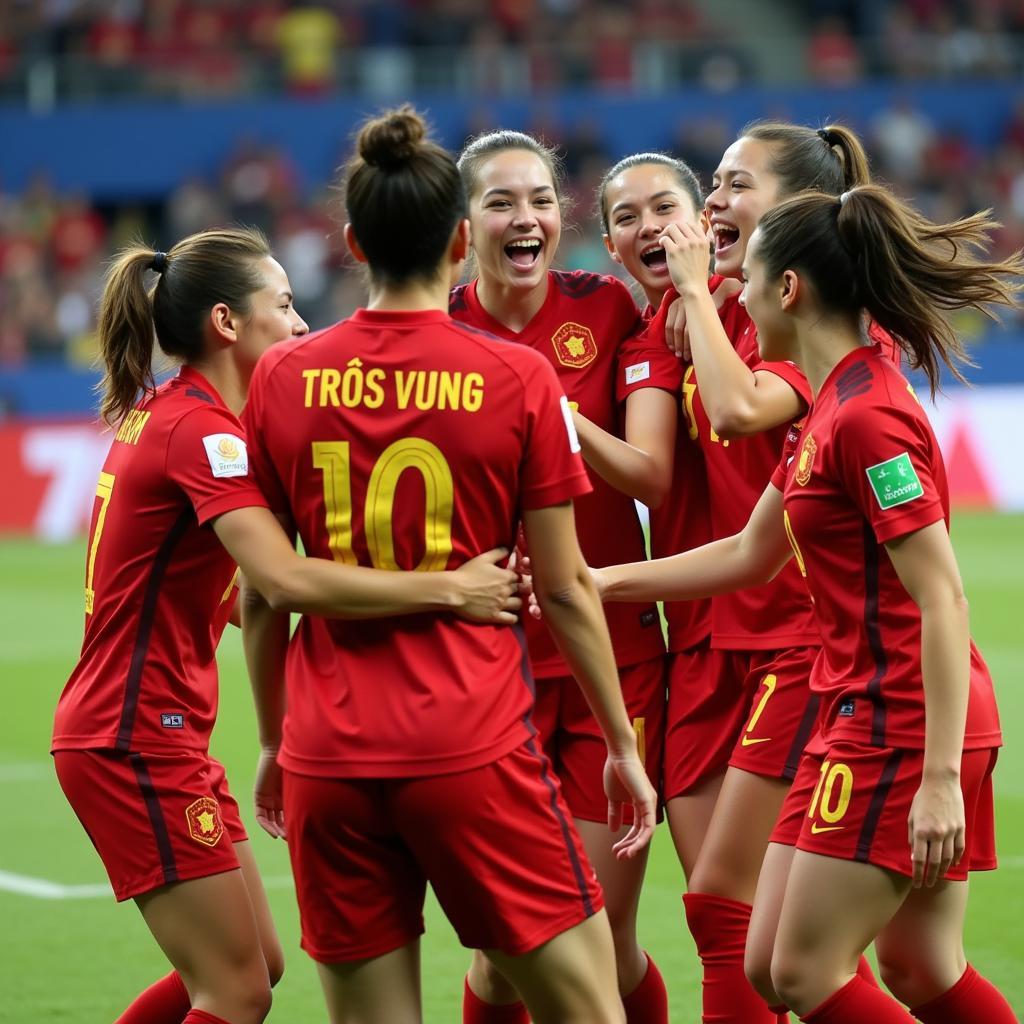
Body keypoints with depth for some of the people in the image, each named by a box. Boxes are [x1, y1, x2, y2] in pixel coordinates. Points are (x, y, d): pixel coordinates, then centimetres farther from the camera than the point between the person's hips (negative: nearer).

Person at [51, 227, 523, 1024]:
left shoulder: (159, 414, 12)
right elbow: (286, 579, -32)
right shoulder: (200, 429, -18)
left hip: (150, 732, 10)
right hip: (137, 740, -10)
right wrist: (448, 590, -31)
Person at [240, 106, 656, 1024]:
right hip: (473, 743, -3)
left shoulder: (283, 377, 3)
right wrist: (623, 745, 10)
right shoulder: (519, 378, -4)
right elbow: (566, 588, 0)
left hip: (328, 757, 3)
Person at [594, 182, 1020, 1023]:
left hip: (900, 726, -10)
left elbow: (943, 596, -22)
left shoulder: (866, 416, -18)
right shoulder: (833, 407, 13)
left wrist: (940, 777, -24)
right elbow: (749, 554, 23)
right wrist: (603, 581, 23)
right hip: (871, 716, 10)